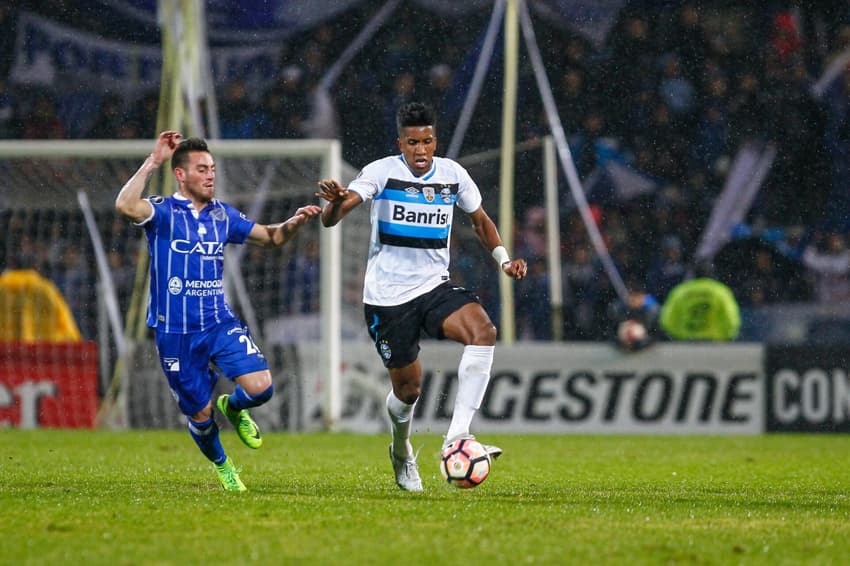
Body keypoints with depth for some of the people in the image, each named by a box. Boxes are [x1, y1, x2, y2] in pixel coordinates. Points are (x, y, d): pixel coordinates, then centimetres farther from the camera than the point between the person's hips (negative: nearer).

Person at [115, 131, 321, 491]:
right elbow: (126, 206, -28)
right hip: (175, 333, -3)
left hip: (220, 323, 3)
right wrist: (153, 162, -27)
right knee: (200, 414, 4)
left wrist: (294, 223, -3)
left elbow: (271, 236, 18)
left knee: (260, 388, -16)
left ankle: (233, 408, 21)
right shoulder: (163, 212, -7)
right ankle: (221, 464, 35)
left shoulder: (223, 215, 9)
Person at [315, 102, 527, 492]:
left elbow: (480, 220, 19)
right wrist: (335, 202, -45)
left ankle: (457, 437, -29)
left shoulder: (453, 174, 1)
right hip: (387, 295, -3)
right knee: (408, 389, 3)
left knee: (483, 330, -27)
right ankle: (401, 452, 37)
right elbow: (331, 219, -21)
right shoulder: (383, 172, -11)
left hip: (435, 287, 3)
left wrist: (504, 259, 2)